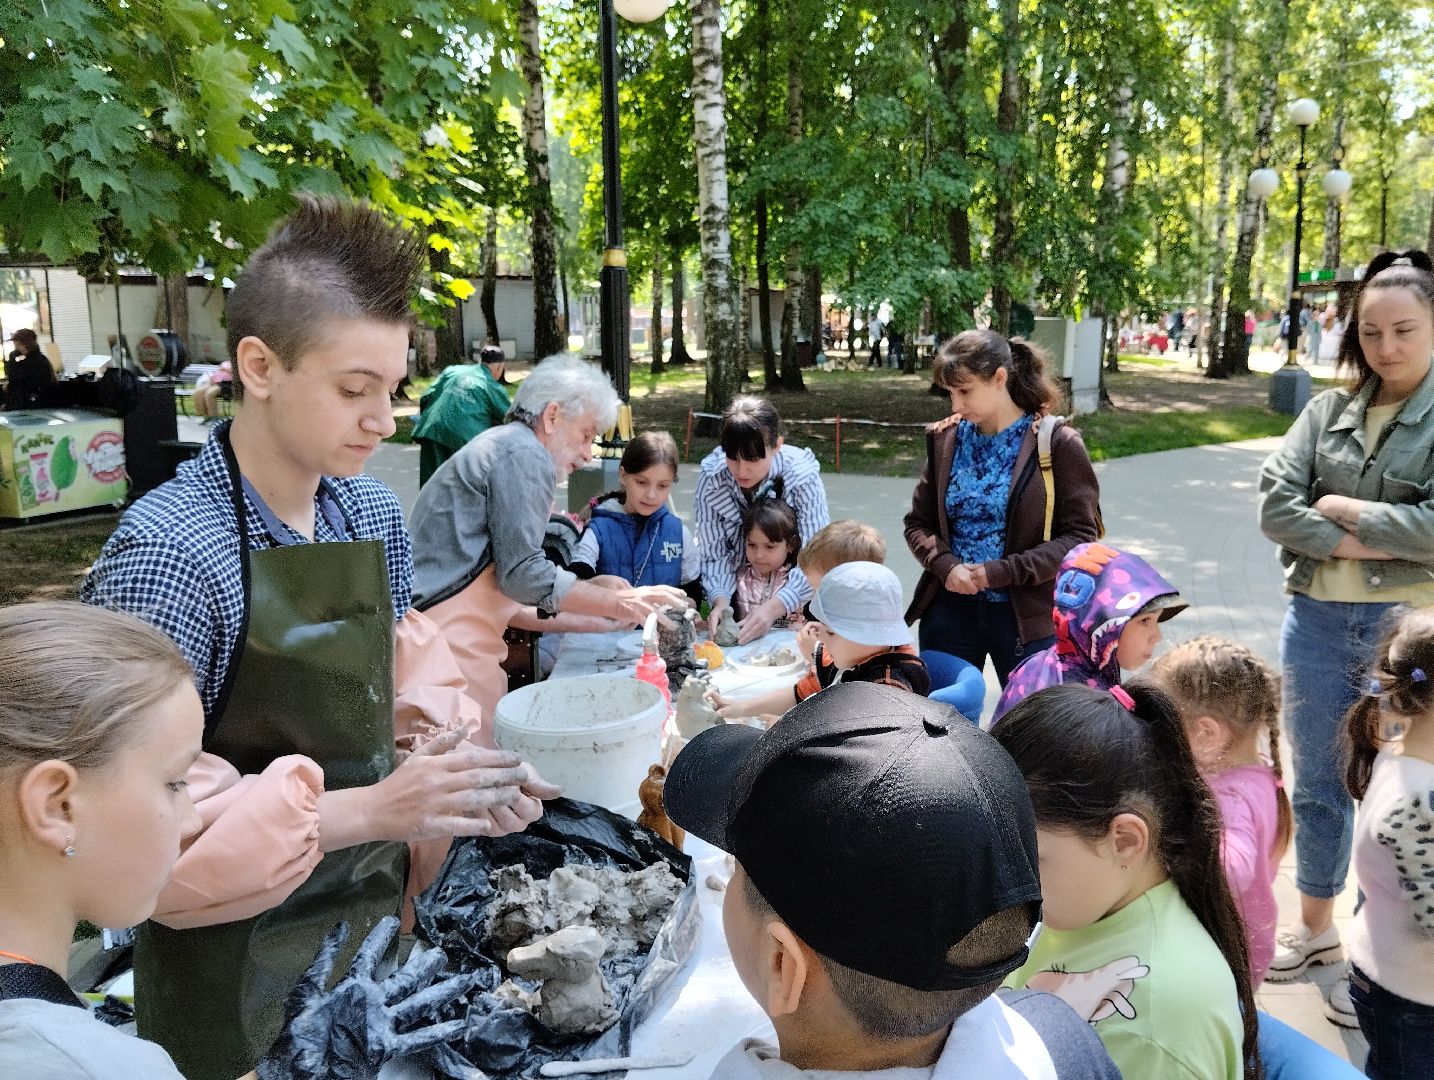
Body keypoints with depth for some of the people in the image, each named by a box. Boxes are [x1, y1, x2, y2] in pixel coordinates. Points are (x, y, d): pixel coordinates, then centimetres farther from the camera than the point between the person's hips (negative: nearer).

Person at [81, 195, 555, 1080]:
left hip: (380, 918, 6)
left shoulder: (378, 515, -2)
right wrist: (365, 810, -29)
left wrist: (462, 771, -11)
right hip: (238, 969, -6)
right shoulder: (168, 550, -22)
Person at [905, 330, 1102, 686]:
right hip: (950, 611, 4)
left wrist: (1003, 572, -18)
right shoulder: (945, 440, 3)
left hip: (1026, 617, -3)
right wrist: (946, 565, -12)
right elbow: (918, 523, 9)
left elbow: (1080, 536, -9)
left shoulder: (1056, 444, -8)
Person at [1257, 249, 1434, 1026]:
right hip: (1317, 621, 4)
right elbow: (1274, 504, -4)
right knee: (1316, 784, 15)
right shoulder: (1327, 411, 6)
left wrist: (1343, 508, -10)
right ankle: (1316, 927, 34)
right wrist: (1358, 545, -15)